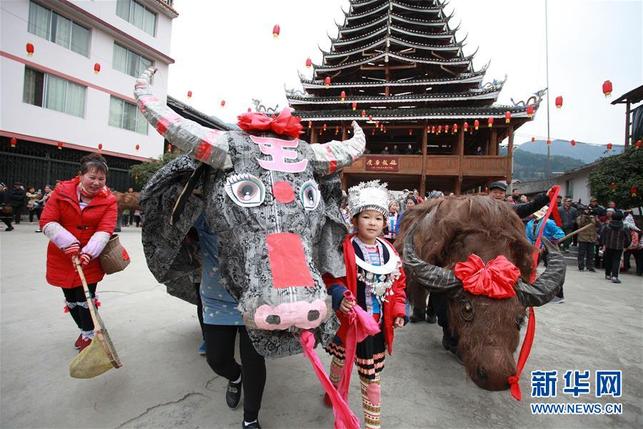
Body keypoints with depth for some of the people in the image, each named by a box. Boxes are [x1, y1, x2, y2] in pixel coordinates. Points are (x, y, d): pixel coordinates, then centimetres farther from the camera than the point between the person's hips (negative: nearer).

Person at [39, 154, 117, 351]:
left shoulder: (108, 200, -10)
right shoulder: (62, 191, -7)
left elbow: (105, 230, -18)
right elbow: (47, 222, -10)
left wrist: (89, 252, -32)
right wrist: (68, 243, -24)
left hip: (90, 258, -2)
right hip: (62, 257, 2)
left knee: (85, 297, 0)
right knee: (70, 298, 14)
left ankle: (88, 335, 21)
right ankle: (84, 330, 37)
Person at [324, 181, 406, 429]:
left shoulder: (389, 252, 0)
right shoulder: (344, 249, -16)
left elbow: (398, 284, 7)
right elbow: (331, 279, -14)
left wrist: (399, 311, 0)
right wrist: (340, 297, -30)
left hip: (376, 324, 3)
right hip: (347, 320, -2)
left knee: (371, 375, 13)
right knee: (340, 360, 24)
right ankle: (333, 388, 56)